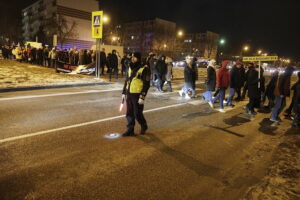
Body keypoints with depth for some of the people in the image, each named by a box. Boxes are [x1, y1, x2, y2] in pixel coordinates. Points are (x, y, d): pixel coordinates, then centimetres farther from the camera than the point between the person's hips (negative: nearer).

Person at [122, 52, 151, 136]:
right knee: (129, 114, 10)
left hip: (137, 95, -6)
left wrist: (142, 97, -19)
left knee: (137, 114, 1)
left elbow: (146, 84, -14)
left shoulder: (144, 69, -11)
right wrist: (124, 93, 15)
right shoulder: (130, 68, 11)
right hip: (129, 94, 7)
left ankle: (144, 126, 28)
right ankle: (130, 130, 22)